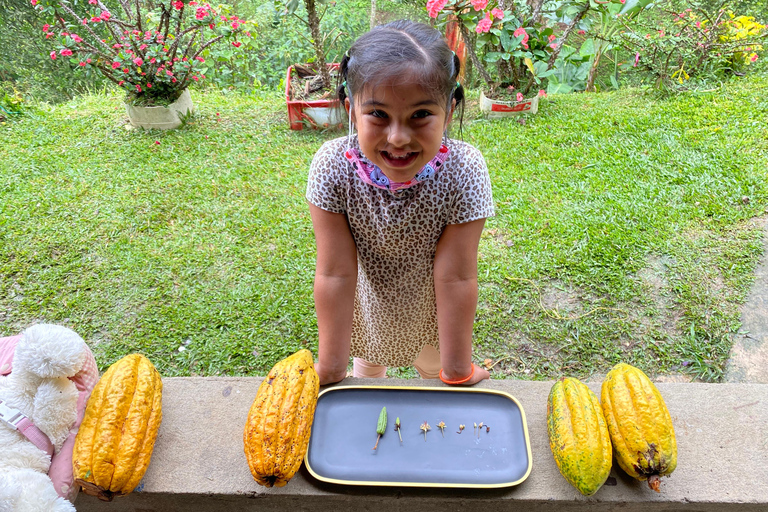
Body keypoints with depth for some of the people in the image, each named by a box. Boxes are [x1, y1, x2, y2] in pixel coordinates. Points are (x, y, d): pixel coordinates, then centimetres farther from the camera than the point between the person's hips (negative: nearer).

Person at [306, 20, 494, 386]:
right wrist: (331, 367, -19)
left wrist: (458, 371, -19)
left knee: (435, 368, 26)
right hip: (365, 304, 1)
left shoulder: (464, 171, -33)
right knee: (367, 365, 29)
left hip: (431, 312, -1)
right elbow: (335, 272, -26)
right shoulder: (332, 167, -32)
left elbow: (455, 277, -27)